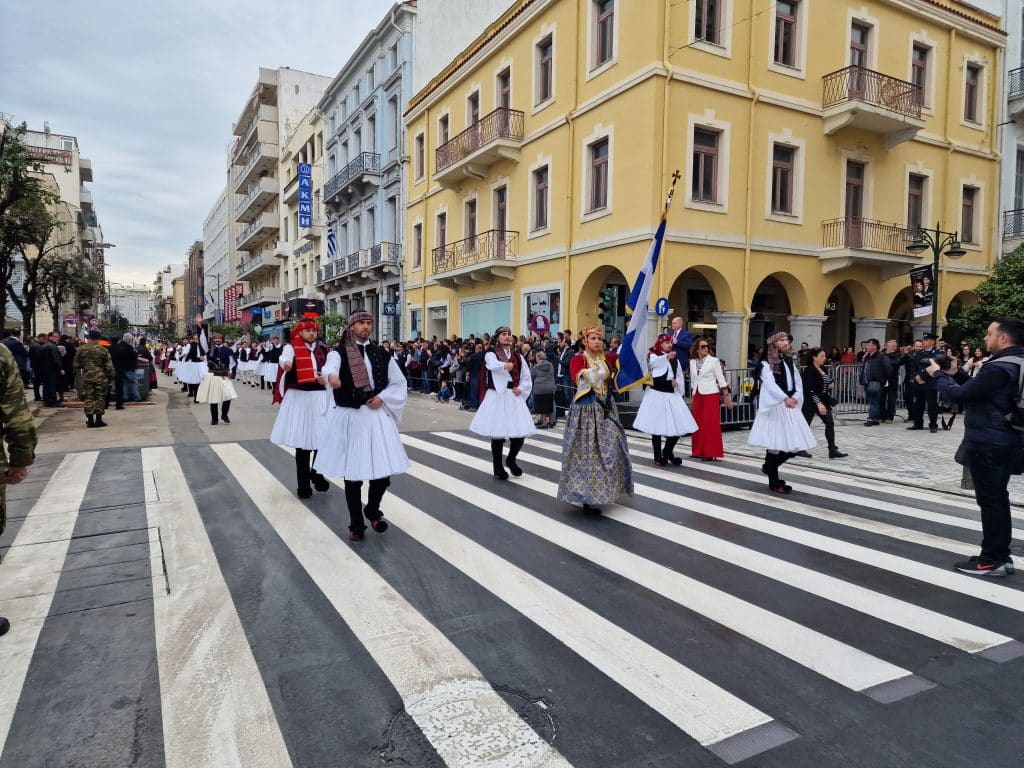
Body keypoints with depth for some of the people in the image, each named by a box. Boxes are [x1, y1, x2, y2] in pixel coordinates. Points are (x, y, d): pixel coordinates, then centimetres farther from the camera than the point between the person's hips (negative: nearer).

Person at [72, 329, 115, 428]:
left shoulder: (81, 350, 2)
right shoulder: (103, 350, -5)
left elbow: (77, 365, 9)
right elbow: (109, 366, -4)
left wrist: (77, 376, 20)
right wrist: (111, 378, 4)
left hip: (86, 378, 2)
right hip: (101, 378, -2)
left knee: (88, 399, 6)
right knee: (99, 398, 5)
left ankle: (90, 420, 6)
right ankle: (99, 420, 5)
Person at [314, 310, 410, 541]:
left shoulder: (381, 353, 8)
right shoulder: (339, 352, -4)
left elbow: (400, 383, 14)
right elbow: (329, 367, -28)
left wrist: (382, 397, -4)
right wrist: (331, 376, -52)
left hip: (376, 416, 3)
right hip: (349, 417, -2)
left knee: (383, 470, -2)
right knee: (352, 474, 4)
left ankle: (372, 510, 27)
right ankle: (356, 524, 22)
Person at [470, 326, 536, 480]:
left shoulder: (517, 356, 13)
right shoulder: (491, 354, -2)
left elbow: (527, 378, 17)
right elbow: (493, 365, -27)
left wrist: (520, 389, -1)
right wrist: (505, 365, -46)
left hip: (514, 398, 4)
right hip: (497, 397, -4)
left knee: (520, 432, -1)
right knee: (498, 433, -1)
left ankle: (511, 460, 27)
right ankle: (498, 468, 16)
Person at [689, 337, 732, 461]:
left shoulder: (714, 361, -3)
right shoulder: (692, 362, 9)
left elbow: (721, 378, -3)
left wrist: (726, 396, -6)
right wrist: (692, 397, 17)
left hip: (711, 394, -4)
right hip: (697, 395, 5)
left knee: (711, 424, -4)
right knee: (698, 424, 6)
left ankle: (711, 453, 0)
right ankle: (698, 451, 15)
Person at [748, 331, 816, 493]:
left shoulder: (789, 362, 16)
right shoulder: (767, 363, -6)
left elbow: (798, 383, 11)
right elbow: (770, 383, -23)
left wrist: (795, 398, -10)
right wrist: (785, 398, -38)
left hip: (791, 407, 7)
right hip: (774, 407, -7)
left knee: (795, 445, 5)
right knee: (775, 444, -3)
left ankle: (769, 467, 27)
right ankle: (774, 483, 10)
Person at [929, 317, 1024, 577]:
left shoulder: (999, 368, -23)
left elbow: (957, 395, -21)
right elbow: (978, 389, 19)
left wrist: (938, 374, -5)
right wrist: (955, 374, 8)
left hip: (989, 444, -10)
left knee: (990, 501, -2)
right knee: (997, 499, 16)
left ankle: (992, 560, 6)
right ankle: (1000, 556, 23)